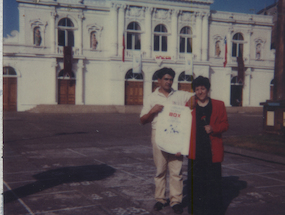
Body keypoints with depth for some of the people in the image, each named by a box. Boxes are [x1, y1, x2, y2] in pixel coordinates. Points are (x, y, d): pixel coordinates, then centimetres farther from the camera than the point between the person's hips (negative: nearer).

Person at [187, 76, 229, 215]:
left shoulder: (218, 105, 7)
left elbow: (225, 124, 6)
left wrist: (213, 129, -14)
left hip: (212, 149, -1)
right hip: (195, 150, 1)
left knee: (213, 181, 1)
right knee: (195, 180, 6)